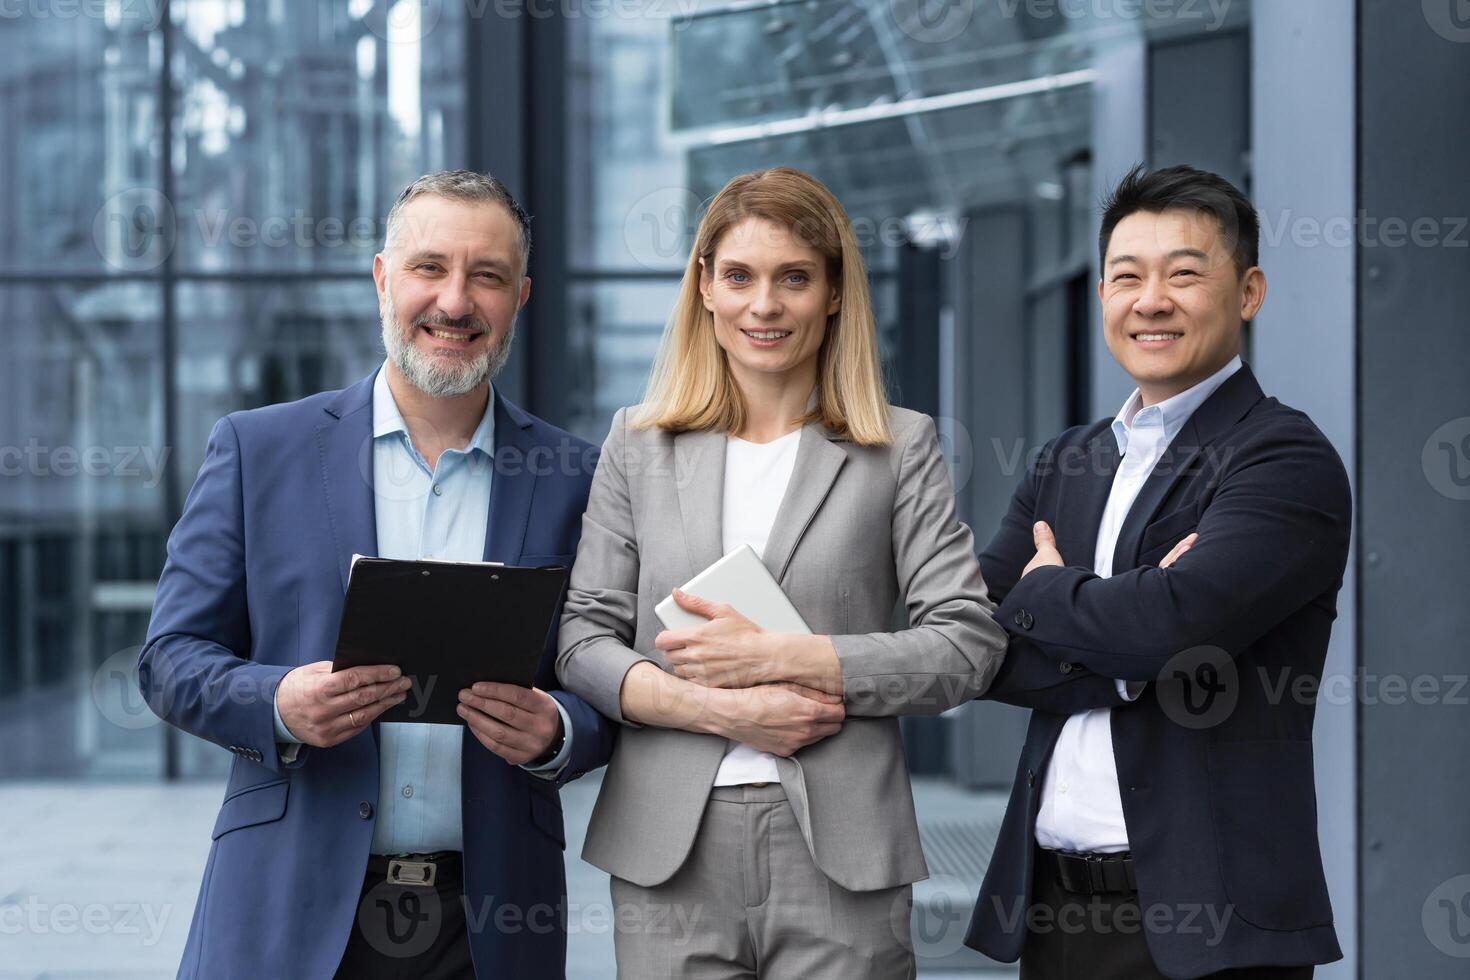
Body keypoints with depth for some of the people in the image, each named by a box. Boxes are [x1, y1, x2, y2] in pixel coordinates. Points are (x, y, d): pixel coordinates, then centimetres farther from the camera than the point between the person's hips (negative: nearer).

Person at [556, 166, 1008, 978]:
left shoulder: (900, 447, 5)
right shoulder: (638, 444, 10)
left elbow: (968, 644, -3)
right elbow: (582, 638, 6)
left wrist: (781, 657, -12)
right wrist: (714, 707, -11)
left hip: (839, 853, -1)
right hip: (670, 855, 1)